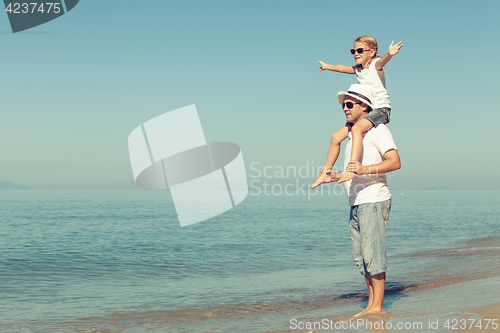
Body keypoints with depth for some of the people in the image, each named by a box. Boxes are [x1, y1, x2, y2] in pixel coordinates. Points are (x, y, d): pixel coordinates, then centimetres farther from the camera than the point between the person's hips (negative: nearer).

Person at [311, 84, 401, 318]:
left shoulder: (377, 129, -5)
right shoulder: (352, 133, 21)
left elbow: (395, 162, -17)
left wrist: (364, 169, -27)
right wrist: (335, 176, 12)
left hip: (373, 201, -9)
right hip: (356, 202, 9)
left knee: (372, 254, -9)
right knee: (360, 256, 9)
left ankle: (377, 307, -4)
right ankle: (371, 304, 15)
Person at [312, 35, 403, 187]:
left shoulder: (375, 65, -7)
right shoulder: (358, 69, 14)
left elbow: (381, 61, -30)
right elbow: (342, 68, 33)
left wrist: (389, 54, -54)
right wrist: (327, 66, 51)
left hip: (381, 109, -8)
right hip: (365, 111, 8)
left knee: (357, 128, -36)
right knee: (336, 136, 2)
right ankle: (326, 171, 14)